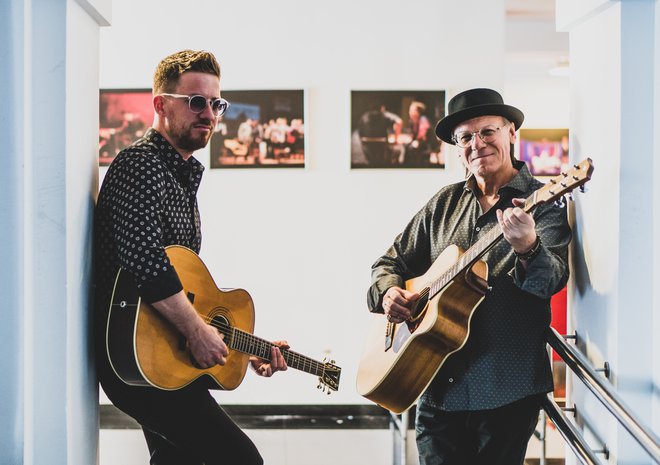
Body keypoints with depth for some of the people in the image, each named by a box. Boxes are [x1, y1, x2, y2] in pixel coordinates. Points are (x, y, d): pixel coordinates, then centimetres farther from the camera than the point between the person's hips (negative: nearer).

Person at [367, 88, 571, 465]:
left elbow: (553, 280, -20)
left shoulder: (543, 203, -5)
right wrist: (388, 292, -3)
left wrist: (527, 248, -42)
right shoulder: (445, 203, 11)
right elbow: (392, 261, 19)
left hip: (506, 390, -4)